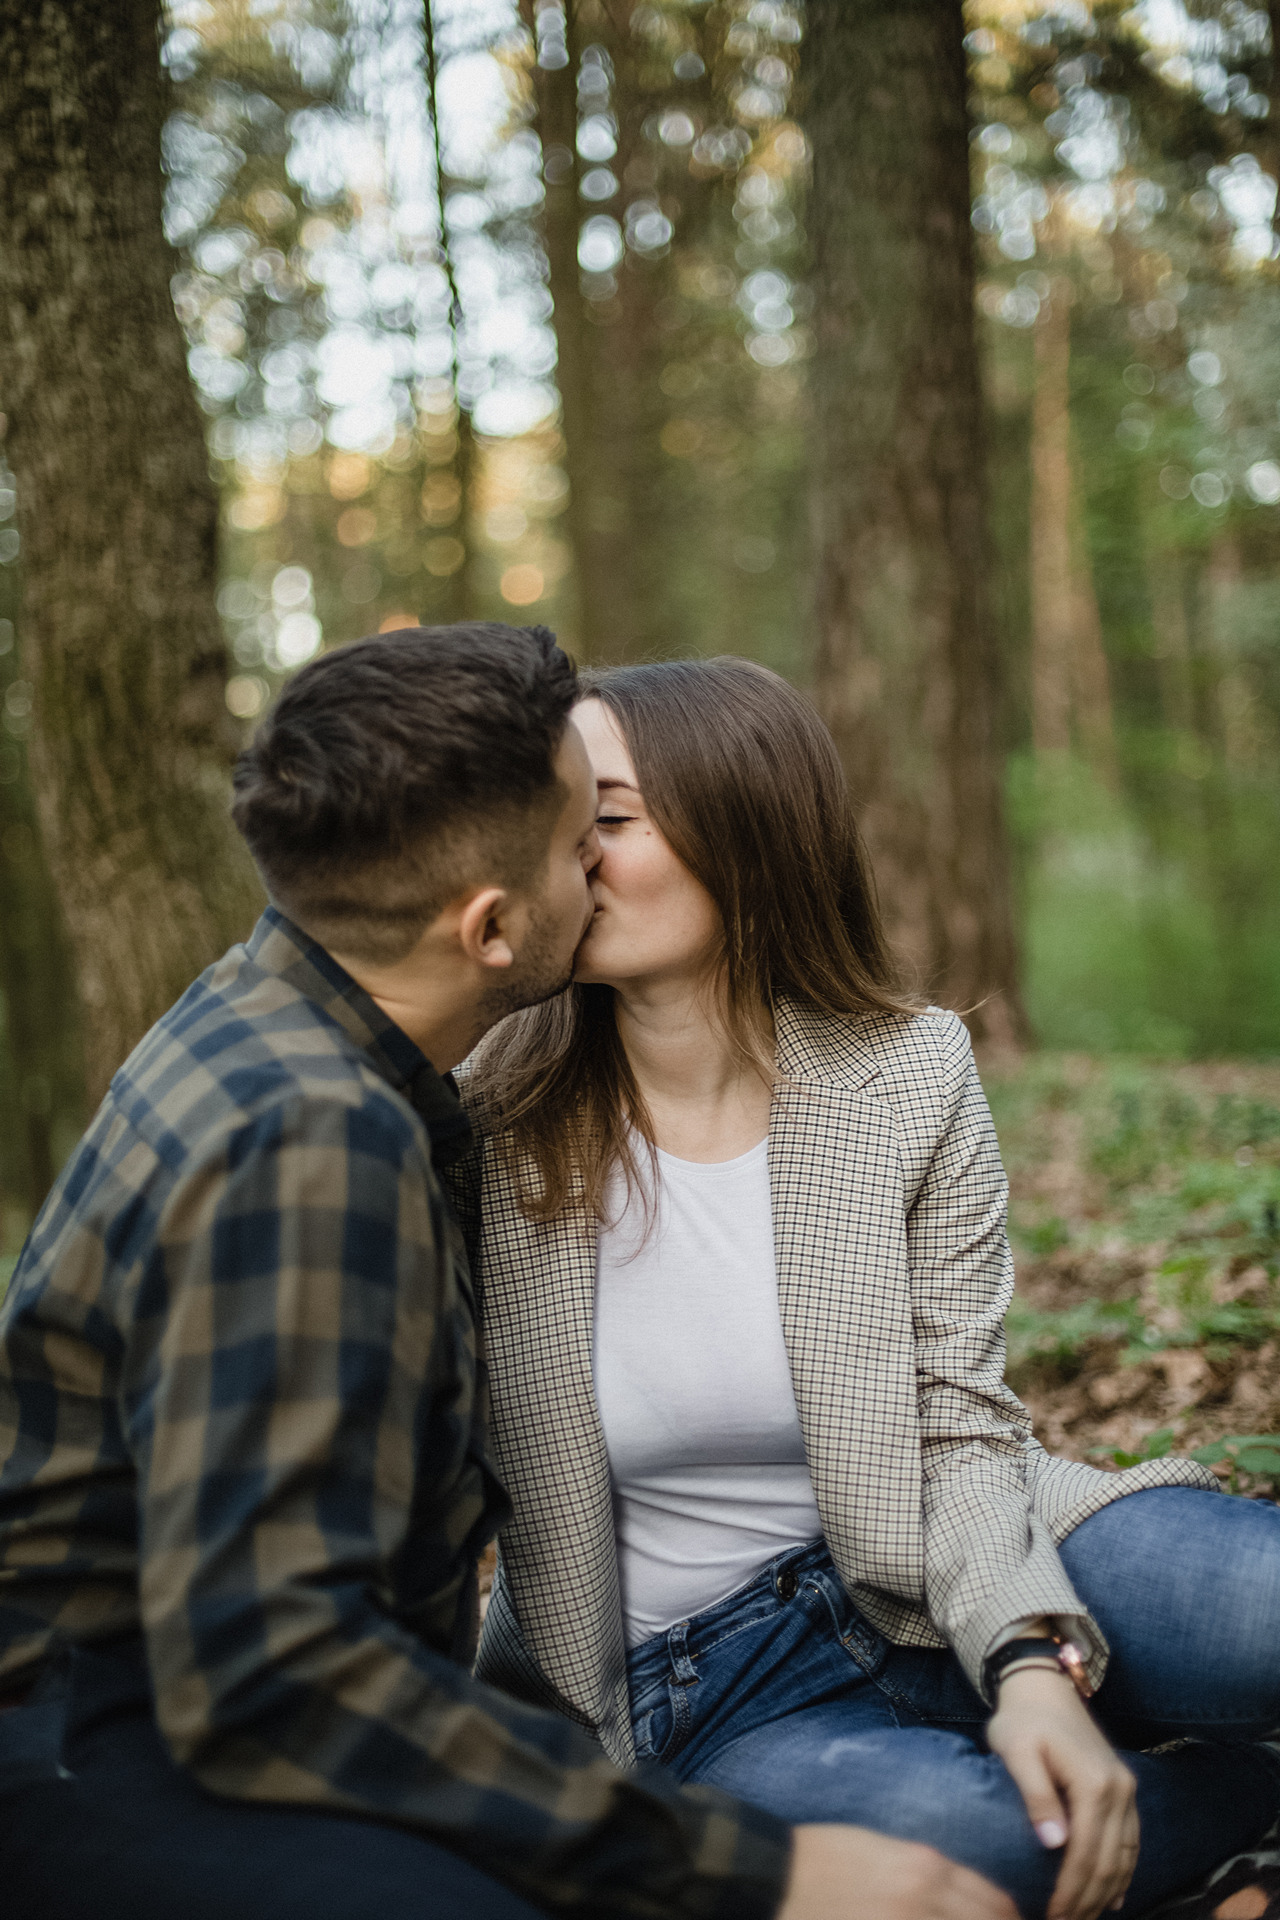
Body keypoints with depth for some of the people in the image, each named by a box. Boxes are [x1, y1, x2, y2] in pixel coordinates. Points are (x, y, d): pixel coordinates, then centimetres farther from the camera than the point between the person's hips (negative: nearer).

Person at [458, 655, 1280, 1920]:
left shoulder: (910, 1077, -6)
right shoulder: (486, 1129, -10)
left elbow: (960, 1428, -6)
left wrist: (1033, 1663, -23)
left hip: (940, 1582, 1)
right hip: (707, 1689, 0)